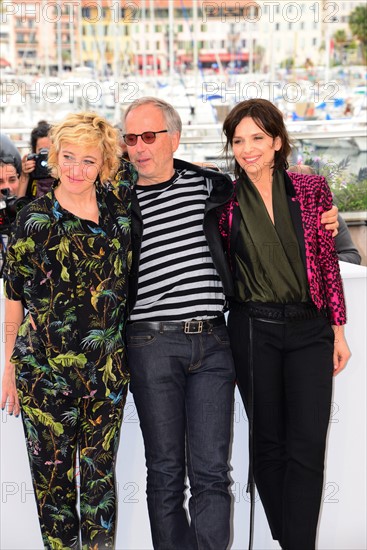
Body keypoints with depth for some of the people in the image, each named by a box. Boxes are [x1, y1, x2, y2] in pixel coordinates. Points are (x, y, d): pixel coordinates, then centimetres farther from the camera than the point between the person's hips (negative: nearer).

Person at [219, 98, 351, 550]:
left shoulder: (311, 189, 1)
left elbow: (328, 262, 4)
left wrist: (338, 330, 4)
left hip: (309, 328, 0)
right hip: (253, 330, 0)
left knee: (307, 448, -3)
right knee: (267, 444, 9)